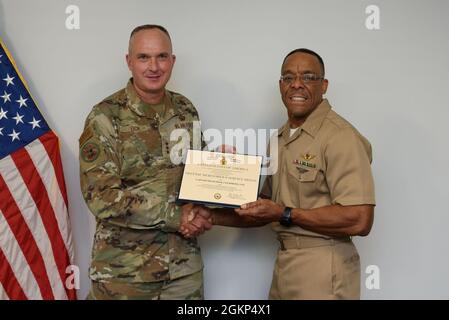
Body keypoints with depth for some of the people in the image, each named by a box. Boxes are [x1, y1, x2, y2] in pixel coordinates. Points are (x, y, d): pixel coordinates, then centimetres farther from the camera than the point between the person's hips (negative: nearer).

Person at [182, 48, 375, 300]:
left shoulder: (340, 137, -16)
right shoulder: (281, 138, 10)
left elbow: (360, 220, -23)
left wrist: (285, 214, -20)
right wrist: (213, 217, 3)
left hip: (322, 270, -7)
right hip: (285, 264, 7)